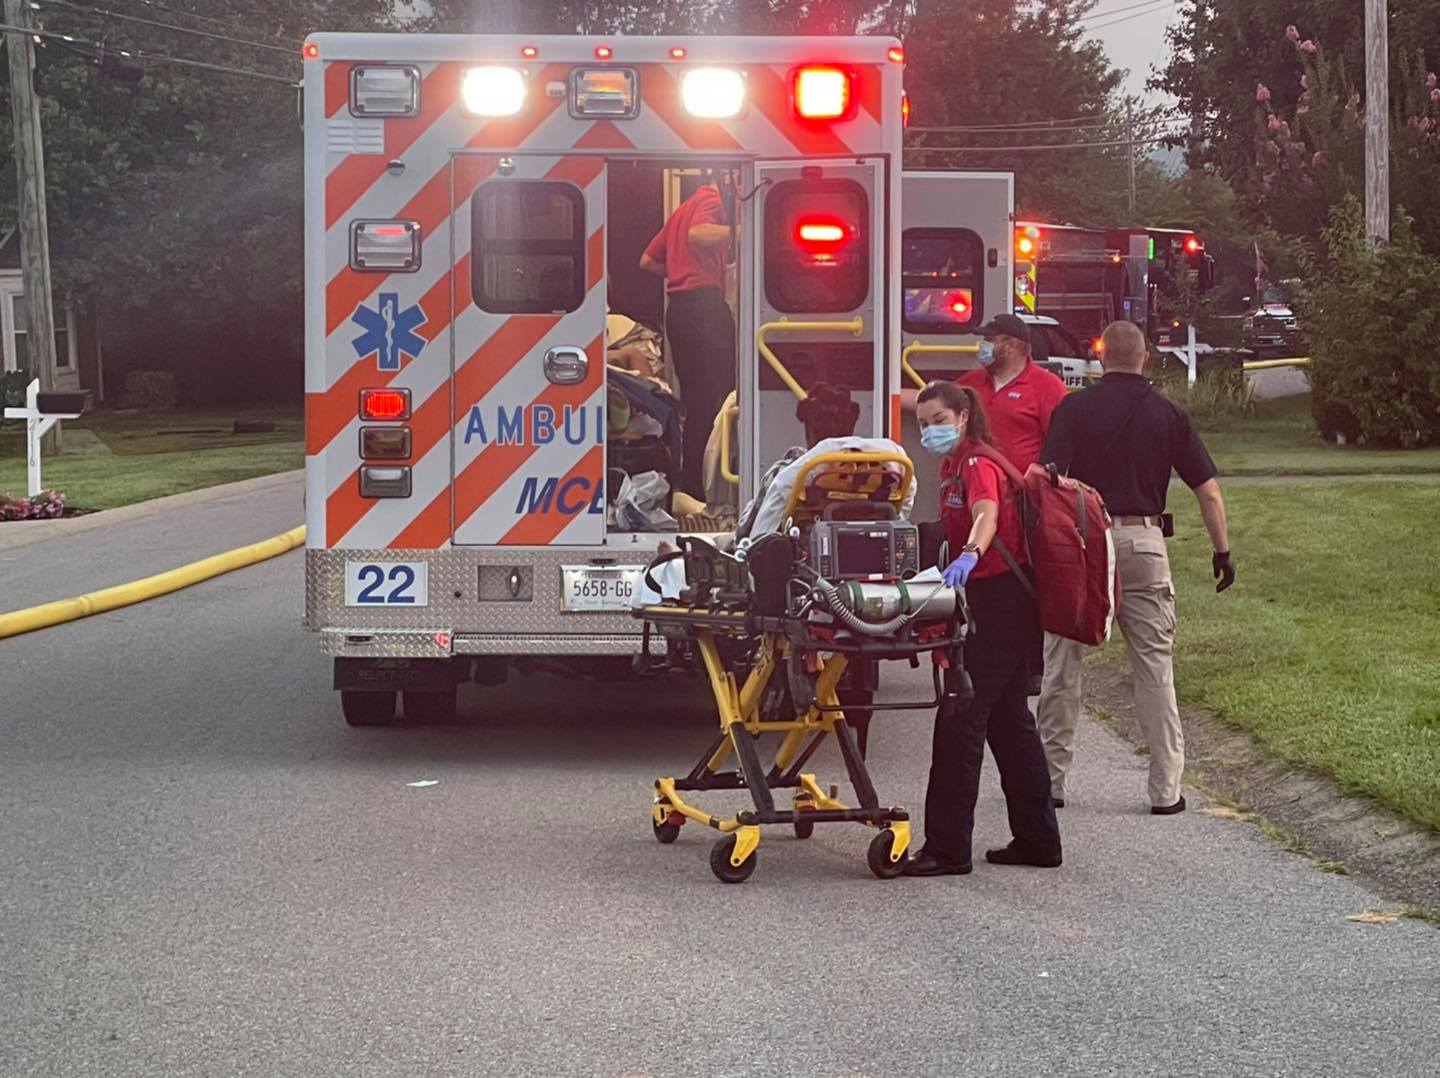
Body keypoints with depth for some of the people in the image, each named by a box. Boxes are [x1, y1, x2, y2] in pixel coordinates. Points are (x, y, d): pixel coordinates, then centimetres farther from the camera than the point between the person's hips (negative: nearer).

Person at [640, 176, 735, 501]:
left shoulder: (683, 209, 25)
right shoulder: (712, 200, -2)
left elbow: (647, 261, 27)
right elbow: (698, 234, -25)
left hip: (678, 304, 10)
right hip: (704, 303, -9)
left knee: (695, 400, 11)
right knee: (715, 396, -11)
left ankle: (689, 483, 12)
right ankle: (703, 485, -16)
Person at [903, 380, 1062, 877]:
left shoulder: (977, 464, -15)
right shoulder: (953, 467, 15)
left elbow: (986, 515, -36)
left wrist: (970, 555, -52)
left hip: (999, 600, -10)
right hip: (985, 599, 10)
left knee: (961, 719, -10)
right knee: (1008, 719, 14)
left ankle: (948, 849, -8)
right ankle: (1037, 840, 21)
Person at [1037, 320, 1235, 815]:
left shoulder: (1074, 408, 0)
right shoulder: (1168, 414, 5)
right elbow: (1208, 490, 5)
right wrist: (1222, 551, 12)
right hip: (1144, 542, 1)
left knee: (1061, 666, 8)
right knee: (1155, 668, 5)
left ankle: (1050, 780, 12)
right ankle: (1166, 789, 4)